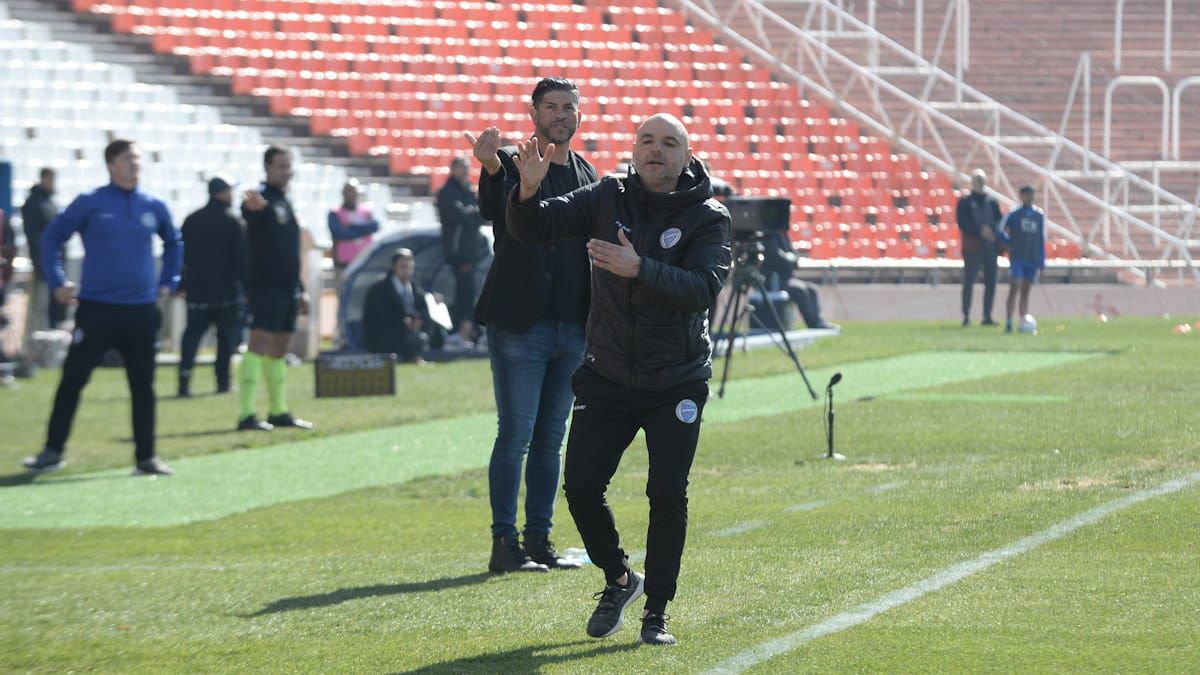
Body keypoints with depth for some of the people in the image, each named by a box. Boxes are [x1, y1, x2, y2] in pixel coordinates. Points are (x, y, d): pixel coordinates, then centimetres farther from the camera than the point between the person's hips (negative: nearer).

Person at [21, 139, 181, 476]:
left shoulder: (154, 207, 6)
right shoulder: (90, 204, -3)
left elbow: (173, 243, 25)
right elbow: (52, 237, 4)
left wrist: (168, 283, 17)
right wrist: (57, 283, -1)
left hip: (141, 312, 3)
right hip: (96, 309, -3)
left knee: (143, 386, 6)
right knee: (72, 380, -2)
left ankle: (146, 457, 13)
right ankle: (53, 451, 6)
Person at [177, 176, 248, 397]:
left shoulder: (191, 221, 8)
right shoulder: (231, 222, -7)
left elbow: (181, 255, 11)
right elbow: (241, 257, -9)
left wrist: (181, 285, 17)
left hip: (197, 290, 3)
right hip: (226, 290, -3)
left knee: (192, 333, 3)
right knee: (227, 335, 8)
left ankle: (185, 376, -16)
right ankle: (223, 380, 6)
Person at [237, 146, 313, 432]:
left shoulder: (285, 202, 19)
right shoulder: (263, 199, -8)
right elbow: (250, 212, -35)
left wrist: (300, 289, 23)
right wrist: (253, 206, -59)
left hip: (287, 288, 9)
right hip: (265, 287, -9)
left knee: (280, 349, 13)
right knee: (259, 344, -13)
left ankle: (279, 411, 20)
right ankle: (247, 415, -16)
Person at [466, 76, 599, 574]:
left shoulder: (586, 174, 15)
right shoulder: (513, 162, -5)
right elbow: (493, 209, -26)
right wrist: (492, 171, -48)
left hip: (571, 328, 6)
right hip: (520, 327, -6)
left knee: (551, 439, 9)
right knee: (515, 435, -7)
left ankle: (539, 539, 14)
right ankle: (504, 543, -4)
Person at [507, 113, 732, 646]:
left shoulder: (708, 217, -8)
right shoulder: (607, 198, 0)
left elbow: (703, 288, -23)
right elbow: (533, 230, -4)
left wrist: (639, 268, -36)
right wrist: (528, 192, -25)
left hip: (676, 386, -2)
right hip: (607, 379, 2)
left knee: (668, 497, -5)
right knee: (580, 486, -4)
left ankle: (656, 610, 11)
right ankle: (618, 579, 22)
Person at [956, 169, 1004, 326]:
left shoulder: (992, 202, 15)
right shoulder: (965, 201, 3)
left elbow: (999, 222, 11)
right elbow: (962, 223, -8)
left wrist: (991, 231, -10)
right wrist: (980, 231, -18)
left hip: (990, 247, 4)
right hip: (972, 247, -4)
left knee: (990, 283, 4)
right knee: (969, 281, -5)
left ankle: (987, 316, 9)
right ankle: (966, 316, -2)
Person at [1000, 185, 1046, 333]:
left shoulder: (1040, 215, 10)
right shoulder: (1013, 214, -1)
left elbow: (1042, 238, 14)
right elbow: (1001, 233, 4)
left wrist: (1042, 260, 10)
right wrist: (1011, 243, -8)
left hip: (1033, 259, 4)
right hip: (1017, 258, -4)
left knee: (1025, 291, 7)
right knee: (1014, 288, -13)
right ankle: (1008, 323, -15)